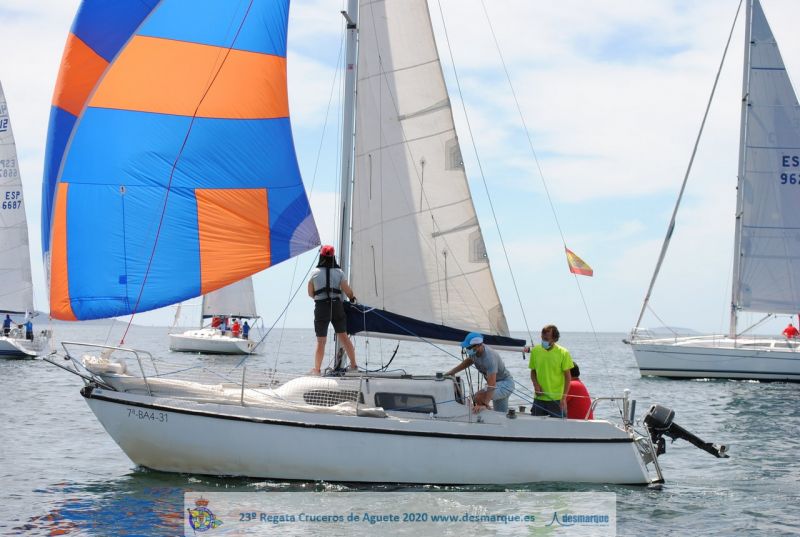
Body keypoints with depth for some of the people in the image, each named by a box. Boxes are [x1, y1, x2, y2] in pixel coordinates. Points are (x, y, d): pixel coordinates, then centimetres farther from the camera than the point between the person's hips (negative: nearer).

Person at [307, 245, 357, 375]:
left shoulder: (315, 273, -1)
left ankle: (316, 369, 4)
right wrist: (352, 297, 23)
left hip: (321, 308, -1)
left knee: (321, 341, 4)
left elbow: (310, 293, 7)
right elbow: (348, 291, 1)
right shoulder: (339, 272, -1)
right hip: (337, 306, 1)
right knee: (343, 336, 14)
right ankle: (353, 365, 17)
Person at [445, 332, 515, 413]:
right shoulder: (474, 352, -8)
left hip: (506, 384, -10)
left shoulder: (489, 357, -35)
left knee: (479, 396, -28)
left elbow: (491, 385, -41)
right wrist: (452, 372, 13)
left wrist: (484, 405, -47)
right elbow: (468, 361, 19)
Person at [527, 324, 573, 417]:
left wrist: (564, 397, -9)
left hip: (556, 399, -3)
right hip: (539, 398, 3)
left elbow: (568, 376, -2)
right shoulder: (535, 351, 3)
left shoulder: (563, 353, -6)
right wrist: (536, 385, -6)